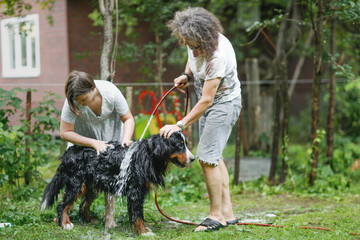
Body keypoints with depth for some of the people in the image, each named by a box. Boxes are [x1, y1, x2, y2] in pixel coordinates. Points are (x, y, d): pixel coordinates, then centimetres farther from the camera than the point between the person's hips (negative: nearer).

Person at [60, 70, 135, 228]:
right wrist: (94, 143, -33)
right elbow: (65, 133, -25)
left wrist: (126, 139, -36)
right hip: (84, 134, 0)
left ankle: (109, 215, -3)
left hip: (111, 129, 0)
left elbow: (128, 119, -18)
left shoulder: (110, 92, -33)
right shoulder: (72, 102, -33)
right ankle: (85, 207, 14)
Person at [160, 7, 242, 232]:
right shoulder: (195, 40, -8)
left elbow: (206, 100, -31)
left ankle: (216, 215, -5)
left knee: (207, 158, -14)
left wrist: (180, 125, -29)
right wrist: (186, 75, 0)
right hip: (210, 103, 9)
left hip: (224, 102, -9)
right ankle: (227, 212, 15)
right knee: (214, 157, 11)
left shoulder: (217, 55, -34)